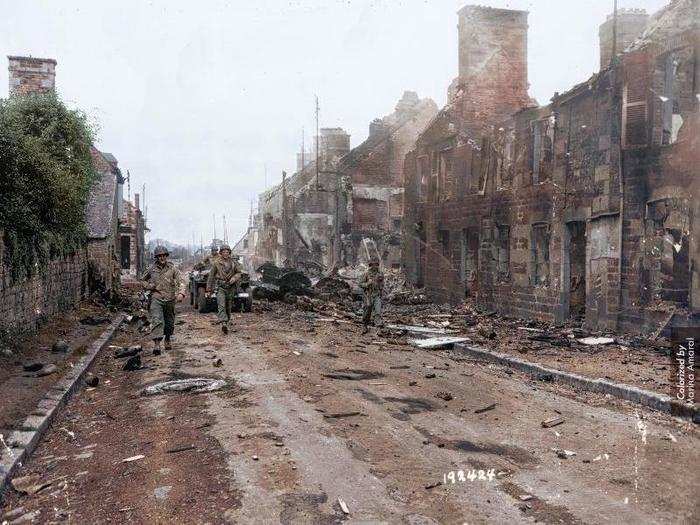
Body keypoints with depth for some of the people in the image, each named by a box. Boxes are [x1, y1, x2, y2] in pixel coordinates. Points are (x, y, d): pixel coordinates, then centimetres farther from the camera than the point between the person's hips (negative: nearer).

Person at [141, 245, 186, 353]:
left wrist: (181, 293, -28)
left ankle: (167, 340, 37)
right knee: (157, 320, -18)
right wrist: (149, 286, 0)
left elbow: (181, 281, -9)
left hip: (170, 299, 1)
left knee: (170, 322, 13)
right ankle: (157, 344, -24)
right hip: (156, 298, -1)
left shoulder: (172, 268, 1)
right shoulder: (152, 269, 5)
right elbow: (143, 280, 22)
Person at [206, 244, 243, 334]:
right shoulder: (216, 262, 0)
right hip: (220, 287, -3)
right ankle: (223, 324, -31)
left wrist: (234, 278, -10)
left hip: (231, 287, 3)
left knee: (229, 307, 10)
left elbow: (239, 272, 12)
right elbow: (211, 276, 6)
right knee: (221, 306, -18)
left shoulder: (233, 262, 6)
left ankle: (226, 323, 25)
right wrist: (209, 288, 7)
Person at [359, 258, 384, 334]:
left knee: (378, 310, -16)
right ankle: (366, 326, 24)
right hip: (368, 295, -1)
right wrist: (368, 283, -20)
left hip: (377, 295, 1)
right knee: (367, 312, 8)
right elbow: (361, 284, -4)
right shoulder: (367, 273, -4)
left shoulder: (380, 273, 3)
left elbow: (382, 284, 17)